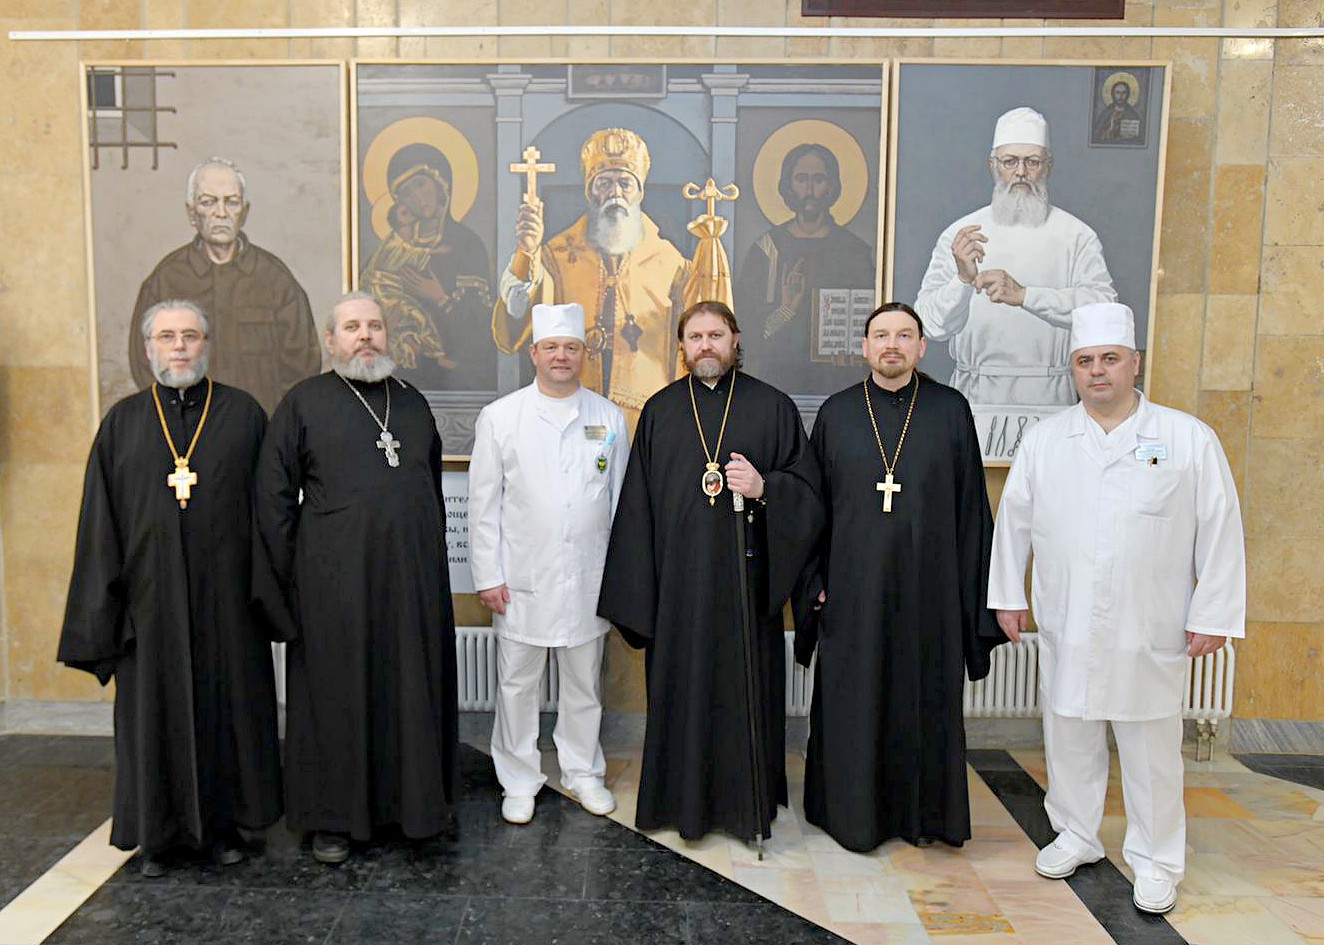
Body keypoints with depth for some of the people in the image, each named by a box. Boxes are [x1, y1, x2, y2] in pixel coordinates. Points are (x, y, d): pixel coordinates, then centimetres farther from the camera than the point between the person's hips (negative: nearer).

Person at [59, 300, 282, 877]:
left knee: (227, 702, 7)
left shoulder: (243, 414, 3)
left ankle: (222, 821, 24)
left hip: (224, 592, -1)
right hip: (152, 596, 1)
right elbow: (101, 522, 5)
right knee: (154, 709, 9)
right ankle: (159, 833, 24)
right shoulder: (123, 422, 6)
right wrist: (105, 606, 0)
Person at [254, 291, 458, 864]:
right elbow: (273, 496, -2)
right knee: (337, 693, 5)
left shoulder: (412, 403, 12)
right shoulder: (304, 403, 0)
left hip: (412, 580, 4)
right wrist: (291, 579, -5)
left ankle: (417, 800, 26)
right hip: (335, 582, -3)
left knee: (414, 688, 10)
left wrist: (430, 556, 11)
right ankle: (332, 817, 20)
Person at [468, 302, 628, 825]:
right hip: (521, 581, -1)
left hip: (589, 580, 2)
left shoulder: (609, 418, 5)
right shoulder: (499, 418, -1)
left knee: (584, 683, 13)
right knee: (517, 684, 8)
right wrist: (488, 577, -5)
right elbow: (484, 503, -1)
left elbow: (621, 500, 8)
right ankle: (519, 781, 25)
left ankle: (584, 772, 31)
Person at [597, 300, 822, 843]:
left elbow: (808, 487, 4)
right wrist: (635, 588, 2)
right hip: (678, 580, 1)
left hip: (745, 577, -1)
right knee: (681, 689, 8)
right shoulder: (659, 411, 7)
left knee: (746, 688, 5)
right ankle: (682, 799, 25)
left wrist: (765, 488, -18)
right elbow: (637, 503, 6)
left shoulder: (772, 407, 3)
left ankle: (748, 804, 21)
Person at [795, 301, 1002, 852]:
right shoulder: (836, 414, 3)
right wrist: (815, 581, 1)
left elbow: (970, 506, 2)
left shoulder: (951, 411, 1)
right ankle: (854, 813, 25)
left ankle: (926, 813, 28)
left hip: (928, 589, 0)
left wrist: (973, 590, -1)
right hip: (853, 591, 0)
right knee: (852, 704, 7)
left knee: (926, 700, 10)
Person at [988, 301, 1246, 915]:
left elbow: (1219, 533, -2)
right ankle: (1076, 836, 33)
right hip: (1066, 630, 2)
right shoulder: (1043, 441, 4)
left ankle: (1156, 862, 25)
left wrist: (1212, 616, -4)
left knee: (1151, 750, 8)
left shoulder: (1189, 439, -3)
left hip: (1151, 635, -2)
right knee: (1069, 738, 14)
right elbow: (1014, 520, 10)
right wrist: (1008, 595, 10)